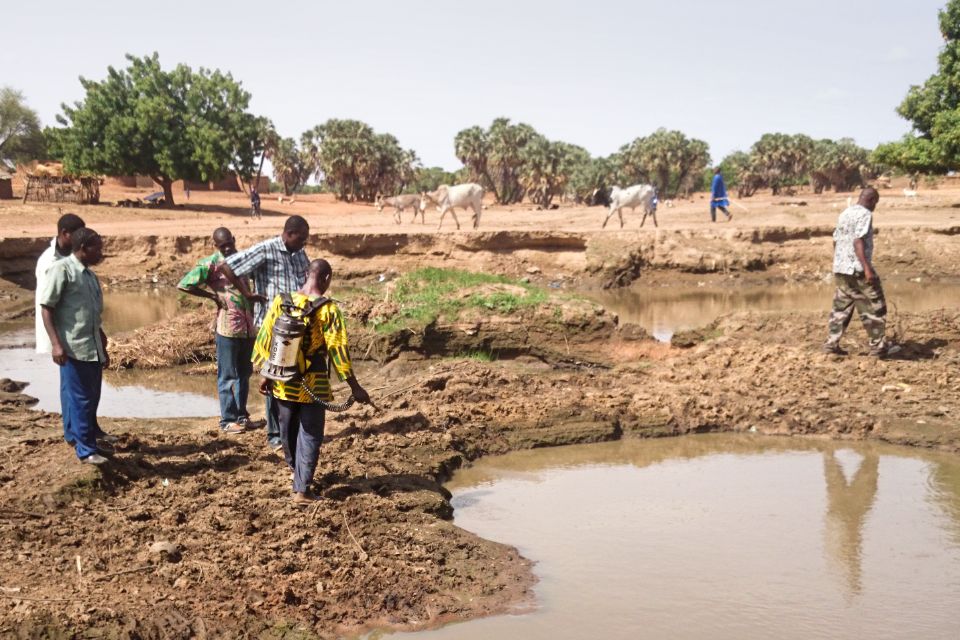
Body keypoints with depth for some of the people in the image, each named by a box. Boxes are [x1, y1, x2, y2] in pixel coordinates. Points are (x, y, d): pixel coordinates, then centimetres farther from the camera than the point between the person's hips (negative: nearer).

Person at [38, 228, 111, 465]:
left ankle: (76, 434, 31)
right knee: (79, 398, -3)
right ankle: (86, 450, 2)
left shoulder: (90, 275, 16)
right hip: (73, 348, -8)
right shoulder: (62, 269, -9)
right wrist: (55, 343, -19)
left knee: (91, 396, 14)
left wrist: (103, 348, 23)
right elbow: (46, 307, -11)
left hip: (93, 348, 8)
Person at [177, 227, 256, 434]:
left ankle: (241, 415, 25)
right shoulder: (211, 264, -7)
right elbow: (184, 285, -12)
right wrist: (212, 295, -8)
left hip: (248, 326, 6)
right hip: (228, 327, -6)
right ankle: (227, 420, 8)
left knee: (244, 373, 14)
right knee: (227, 375, 1)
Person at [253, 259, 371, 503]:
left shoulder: (281, 301, -2)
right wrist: (355, 387, -9)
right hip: (313, 385, -4)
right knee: (310, 436, 7)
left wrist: (265, 375, 14)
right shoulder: (328, 309, -14)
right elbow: (338, 350, -15)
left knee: (288, 430, 22)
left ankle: (296, 471, 42)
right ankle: (301, 489, 5)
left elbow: (264, 339, 2)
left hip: (282, 382, 4)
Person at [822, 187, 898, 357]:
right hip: (857, 269, -8)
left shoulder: (844, 213, 14)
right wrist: (867, 268, -25)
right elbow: (858, 241, -21)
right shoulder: (865, 214, -11)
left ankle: (832, 343, 7)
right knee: (874, 307, 1)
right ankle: (878, 346, 5)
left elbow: (836, 241, 17)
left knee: (841, 307, 12)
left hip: (840, 269, 8)